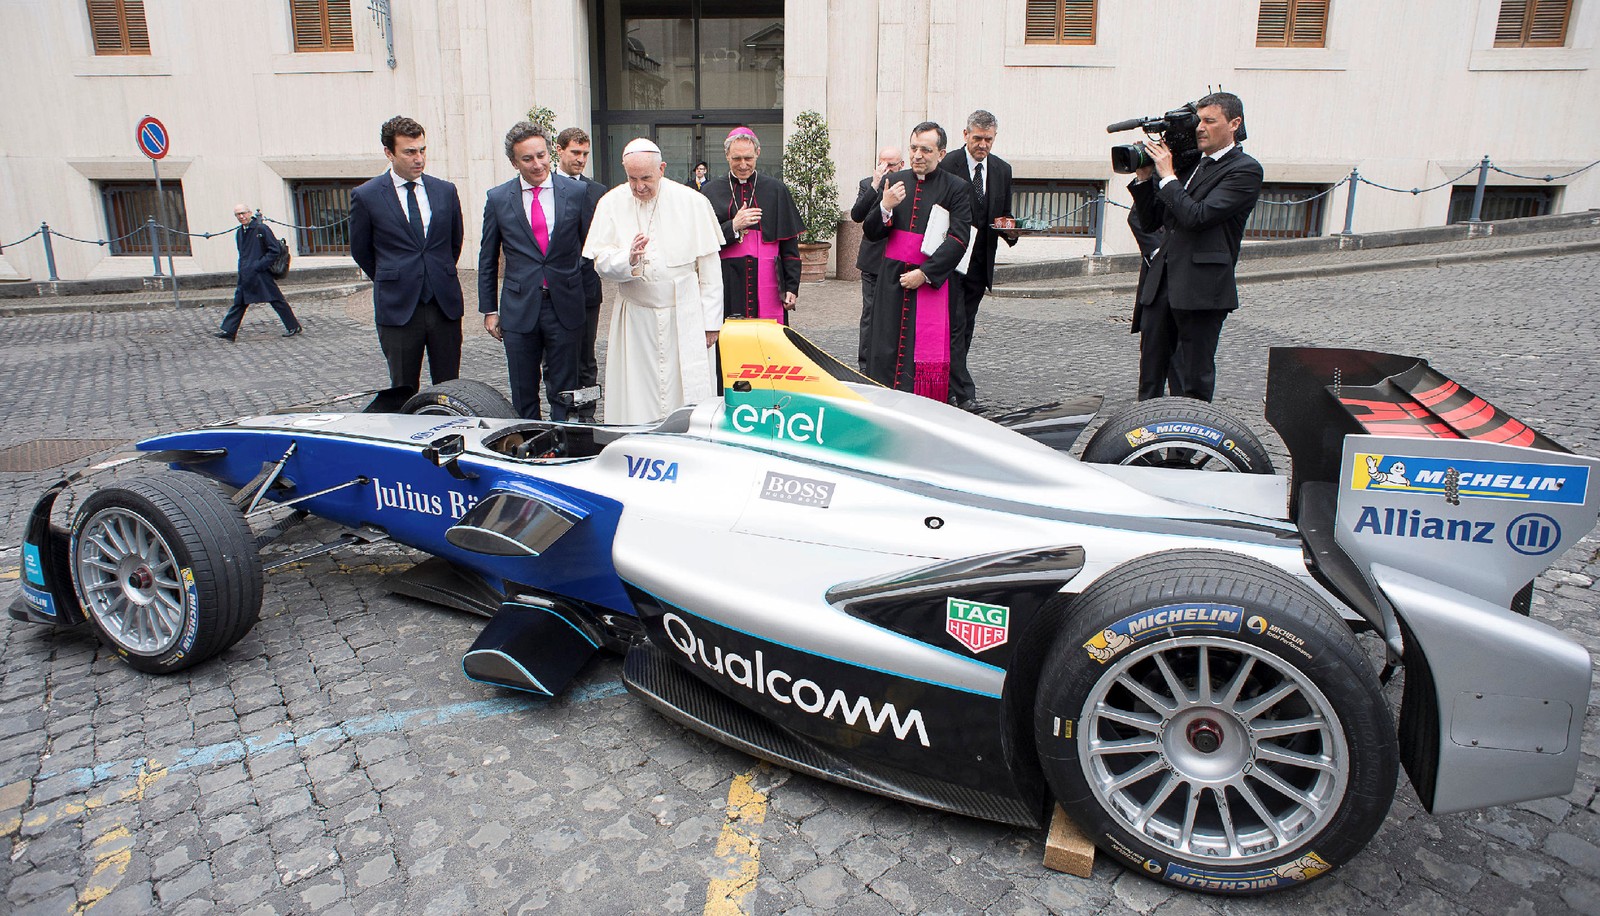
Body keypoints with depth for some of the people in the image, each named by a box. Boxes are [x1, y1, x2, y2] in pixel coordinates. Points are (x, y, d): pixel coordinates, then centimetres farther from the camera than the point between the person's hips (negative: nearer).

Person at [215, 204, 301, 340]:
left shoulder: (261, 229, -9)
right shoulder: (239, 233, 13)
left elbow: (275, 250, -12)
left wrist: (259, 265, -15)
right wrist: (242, 269, 10)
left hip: (262, 274, -7)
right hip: (246, 276, 7)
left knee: (276, 300, -1)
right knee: (239, 302, 6)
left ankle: (294, 327, 9)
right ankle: (227, 331, 6)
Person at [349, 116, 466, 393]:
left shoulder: (446, 191, 7)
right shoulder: (365, 196, -1)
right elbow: (361, 251, 10)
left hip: (445, 305, 2)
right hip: (398, 308, -2)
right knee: (403, 393, 5)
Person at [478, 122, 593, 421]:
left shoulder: (576, 192, 1)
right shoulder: (498, 199, 3)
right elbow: (487, 260, 10)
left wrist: (589, 298, 6)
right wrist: (489, 310, 8)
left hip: (565, 307, -1)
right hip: (519, 309, 1)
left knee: (564, 393, 7)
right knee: (523, 396, 9)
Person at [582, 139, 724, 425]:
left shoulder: (692, 202, -1)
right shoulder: (611, 203, 2)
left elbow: (709, 267, 1)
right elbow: (601, 262, -2)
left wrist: (711, 321, -1)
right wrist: (628, 260, -25)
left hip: (685, 316, -1)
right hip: (635, 315, 1)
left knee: (690, 396, -2)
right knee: (636, 398, 1)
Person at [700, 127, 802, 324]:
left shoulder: (776, 190, 9)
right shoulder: (712, 192, 9)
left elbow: (790, 246, 7)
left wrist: (792, 287, 1)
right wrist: (733, 226, -10)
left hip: (767, 285, 0)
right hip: (727, 286, 0)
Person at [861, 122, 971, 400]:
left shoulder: (957, 188, 0)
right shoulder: (892, 181, 10)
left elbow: (959, 239, -6)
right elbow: (871, 233, 8)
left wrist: (924, 273, -13)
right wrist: (885, 208, -12)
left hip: (933, 281, -3)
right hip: (892, 280, 3)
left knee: (925, 353, -4)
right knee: (885, 345, 3)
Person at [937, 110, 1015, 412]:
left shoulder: (1002, 169, 10)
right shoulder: (946, 166, -8)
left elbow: (1004, 214, 14)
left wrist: (1010, 231, -7)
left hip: (980, 262, 6)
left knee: (965, 327, 11)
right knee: (955, 326, -8)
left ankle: (948, 385, 22)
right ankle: (964, 392, -6)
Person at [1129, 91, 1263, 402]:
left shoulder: (1244, 170, -4)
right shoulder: (1192, 164, 18)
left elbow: (1197, 216, -18)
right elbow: (1150, 221, 17)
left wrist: (1167, 175, -9)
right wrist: (1144, 177, 5)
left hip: (1201, 289, -7)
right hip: (1161, 283, 7)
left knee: (1194, 381, 2)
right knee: (1149, 377, 10)